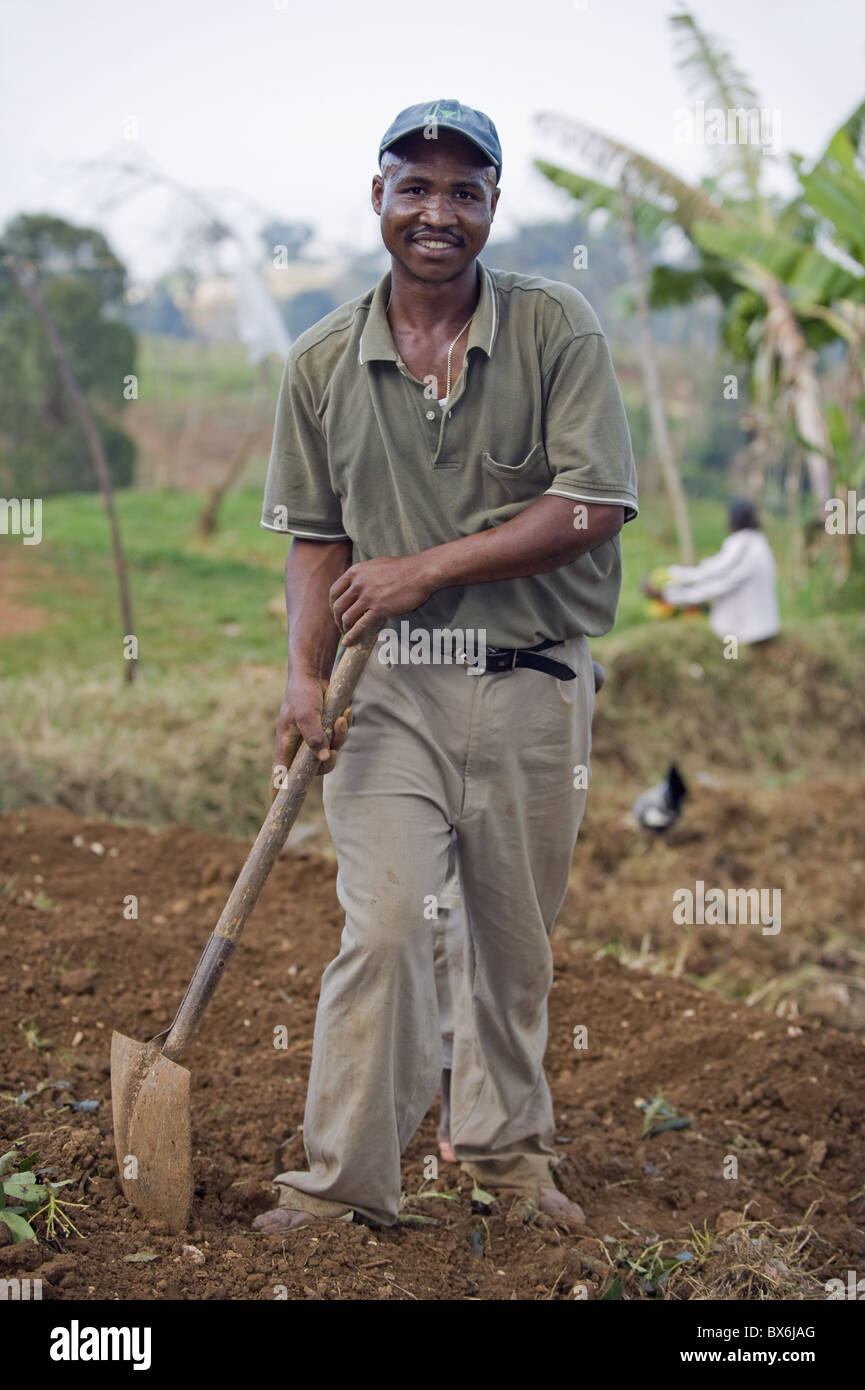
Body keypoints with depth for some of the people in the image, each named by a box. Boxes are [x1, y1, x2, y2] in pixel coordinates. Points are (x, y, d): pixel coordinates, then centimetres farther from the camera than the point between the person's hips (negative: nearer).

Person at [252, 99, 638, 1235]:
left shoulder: (558, 328, -3)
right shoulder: (323, 361, 5)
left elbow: (590, 507, -10)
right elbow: (315, 536, 8)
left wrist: (425, 568, -14)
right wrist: (307, 675, -7)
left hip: (536, 683, 0)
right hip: (392, 686, 0)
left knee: (516, 939, 11)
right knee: (382, 930, -9)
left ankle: (504, 1149, 28)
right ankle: (345, 1181, -1)